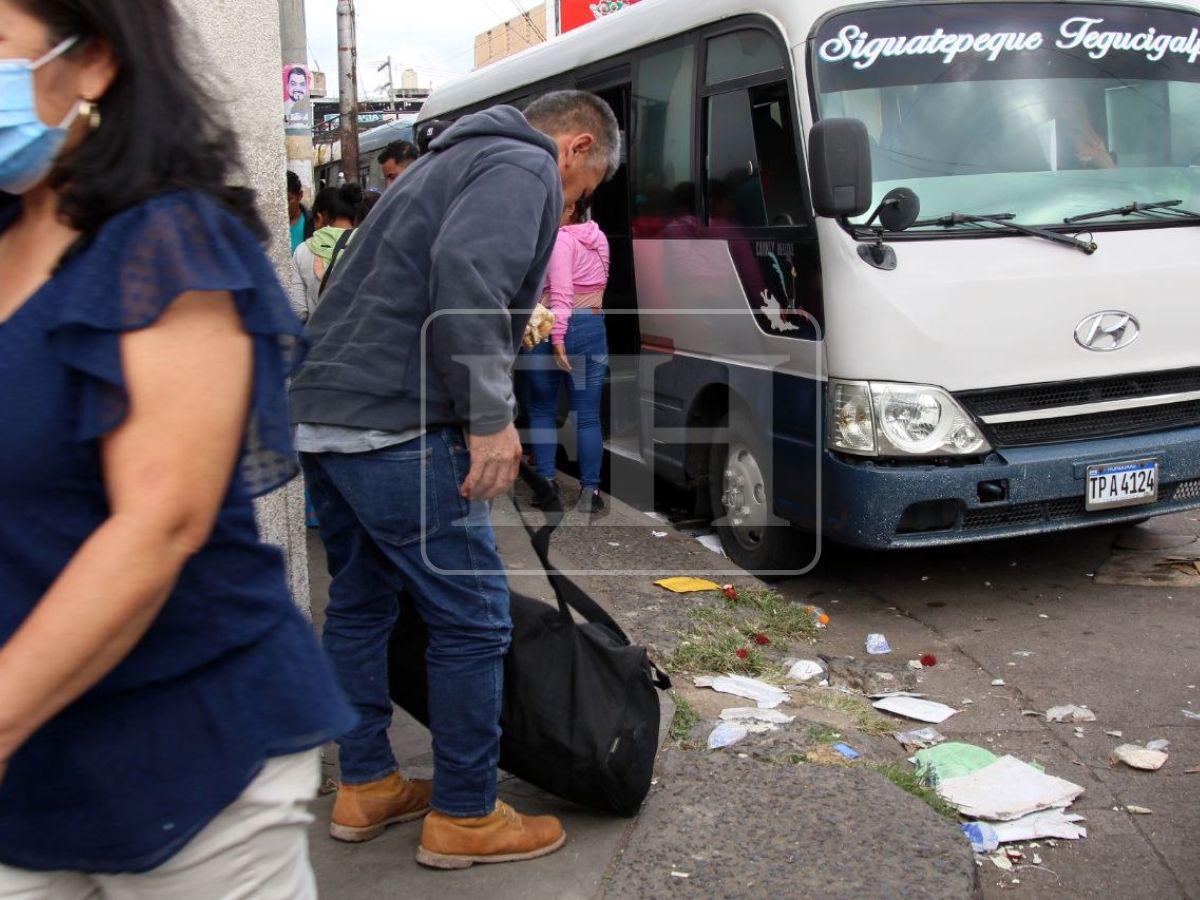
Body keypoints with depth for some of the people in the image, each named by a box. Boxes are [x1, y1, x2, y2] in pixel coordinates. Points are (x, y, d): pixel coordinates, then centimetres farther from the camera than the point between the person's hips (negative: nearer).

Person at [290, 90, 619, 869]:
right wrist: (491, 416, -20)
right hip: (393, 423, -10)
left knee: (361, 600, 19)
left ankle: (365, 786, 32)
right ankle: (465, 818, 12)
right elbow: (464, 272, -23)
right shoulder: (527, 168, -4)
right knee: (473, 617, 0)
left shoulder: (460, 161, 27)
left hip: (320, 410, 11)